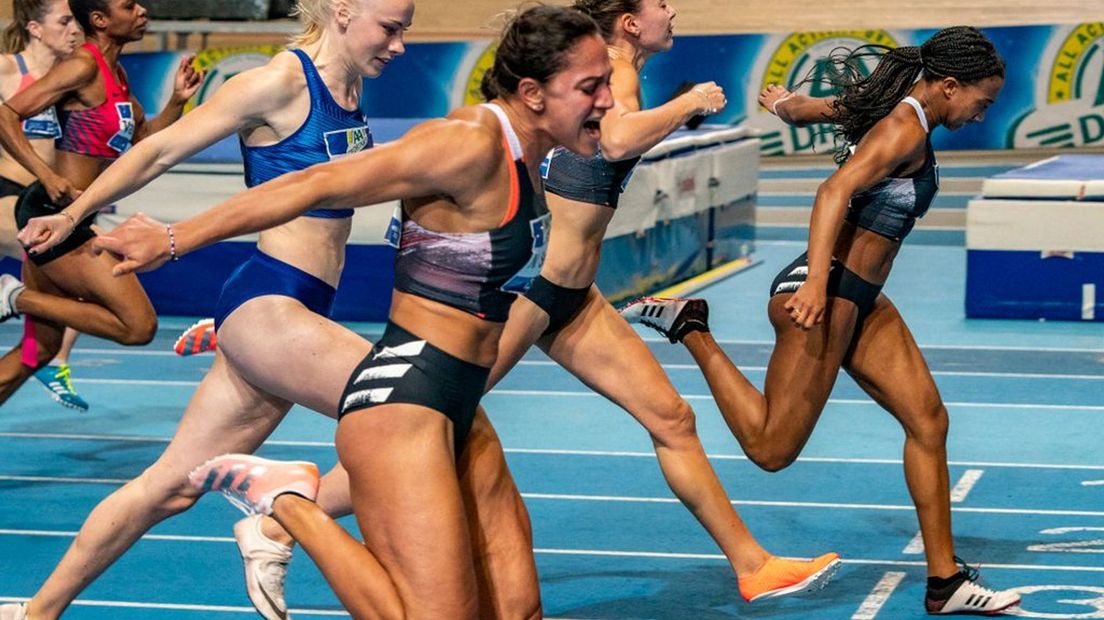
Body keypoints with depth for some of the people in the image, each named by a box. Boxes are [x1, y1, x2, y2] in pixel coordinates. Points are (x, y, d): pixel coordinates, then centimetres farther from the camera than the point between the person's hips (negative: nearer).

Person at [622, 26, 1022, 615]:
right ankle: (689, 327, 6)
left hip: (861, 301, 10)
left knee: (928, 419, 4)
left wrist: (785, 103, 52)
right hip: (825, 299, -10)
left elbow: (802, 107, 29)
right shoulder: (907, 129, -17)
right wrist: (817, 281, -40)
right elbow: (835, 190, -30)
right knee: (771, 447, -4)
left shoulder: (889, 111, 12)